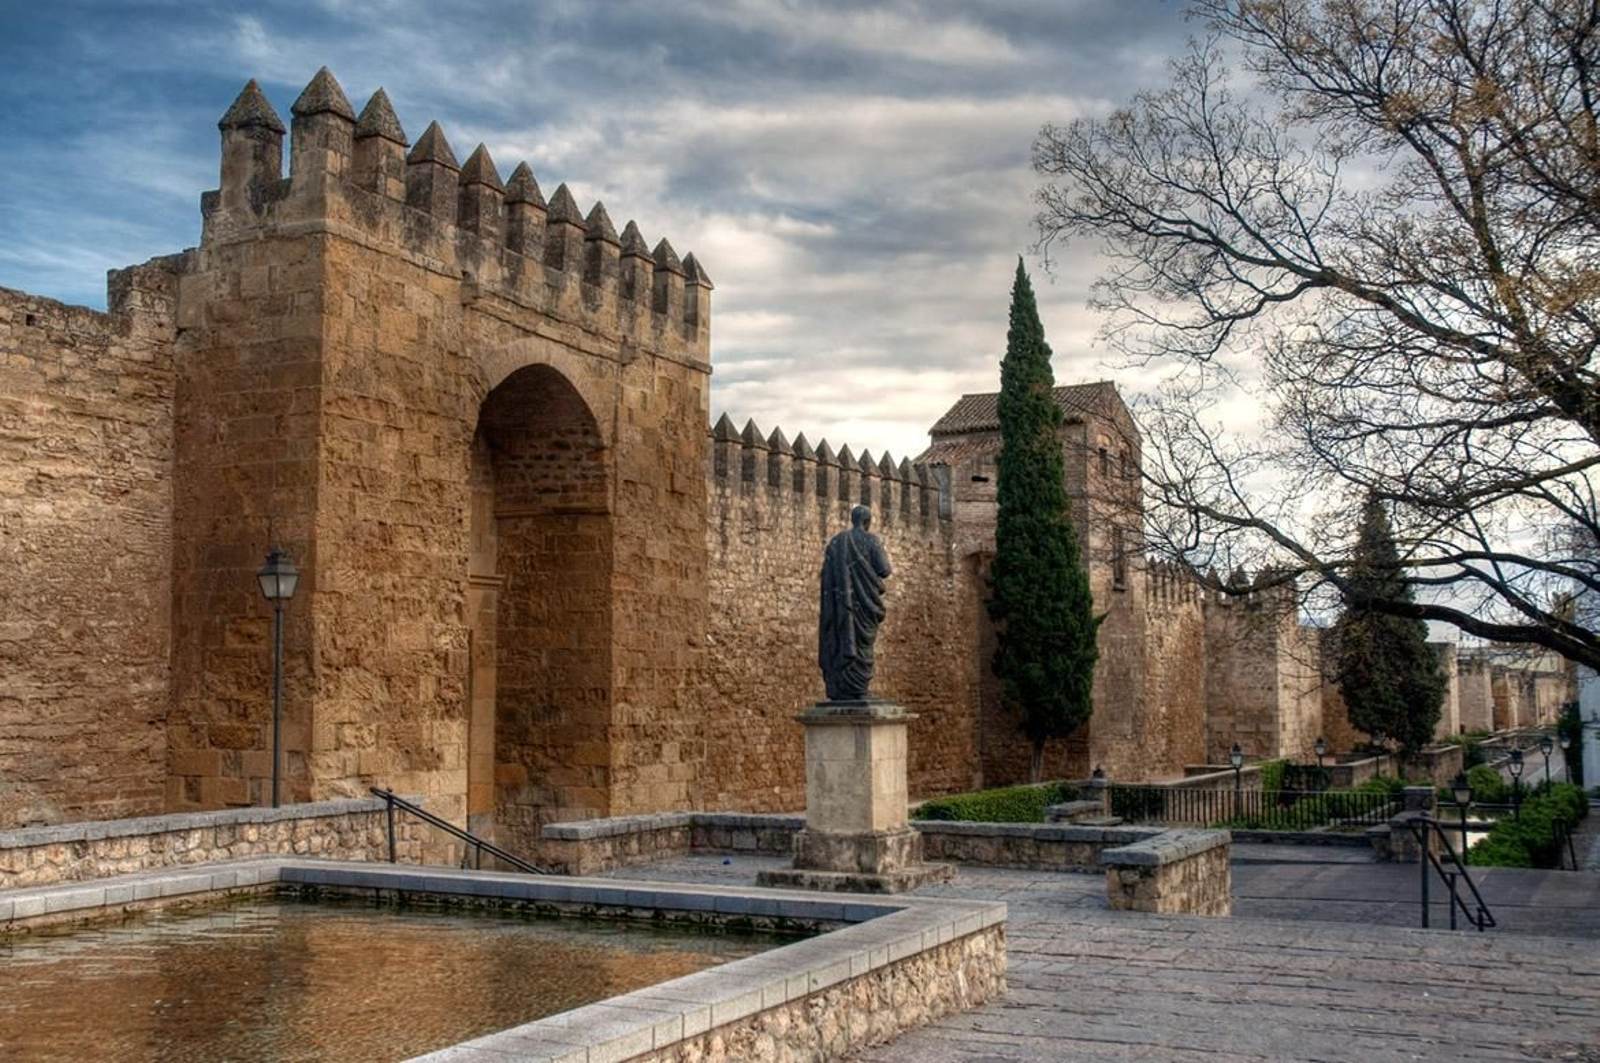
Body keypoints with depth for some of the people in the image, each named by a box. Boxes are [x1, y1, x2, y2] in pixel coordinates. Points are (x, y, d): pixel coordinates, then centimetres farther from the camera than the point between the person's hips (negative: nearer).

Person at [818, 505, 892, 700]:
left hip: (839, 601, 4)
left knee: (839, 642, 6)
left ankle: (838, 692, 4)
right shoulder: (871, 540, -3)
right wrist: (884, 558, 15)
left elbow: (827, 572, 9)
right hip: (863, 600, -4)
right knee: (860, 644, -3)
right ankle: (856, 692, -8)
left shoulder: (835, 541, 10)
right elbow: (883, 571, -6)